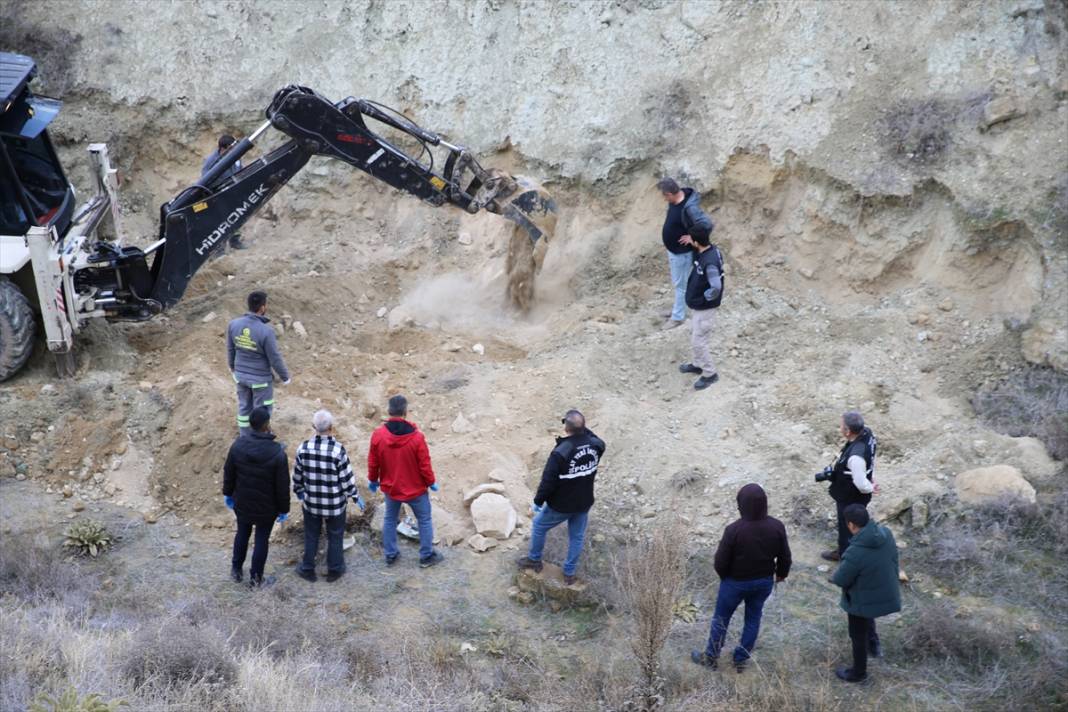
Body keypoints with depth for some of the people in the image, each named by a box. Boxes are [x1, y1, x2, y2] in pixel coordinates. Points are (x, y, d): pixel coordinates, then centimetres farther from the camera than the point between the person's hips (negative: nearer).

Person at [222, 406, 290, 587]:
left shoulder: (238, 445, -17)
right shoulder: (277, 454, -26)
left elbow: (228, 472, -3)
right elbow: (282, 486, -18)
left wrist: (228, 493, 15)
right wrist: (283, 509, -3)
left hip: (242, 503, 3)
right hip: (266, 508, -3)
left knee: (242, 533, 26)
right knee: (262, 539, 15)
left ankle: (236, 570, 40)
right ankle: (255, 578, 29)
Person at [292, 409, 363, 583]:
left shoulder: (303, 448, -14)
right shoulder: (338, 450, -24)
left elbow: (297, 475, -1)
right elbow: (346, 478, -15)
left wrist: (300, 493, 17)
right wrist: (356, 497, 1)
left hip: (311, 502, 2)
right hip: (335, 503, -2)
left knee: (311, 536, 20)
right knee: (335, 536, 18)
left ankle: (308, 569, 32)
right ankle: (334, 570, 31)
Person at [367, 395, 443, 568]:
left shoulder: (378, 435, -16)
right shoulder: (416, 437, -24)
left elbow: (373, 462, -4)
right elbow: (424, 464, -16)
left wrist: (373, 480, 14)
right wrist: (431, 482, 1)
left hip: (390, 488, 3)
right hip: (415, 489, -3)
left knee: (389, 519, 22)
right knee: (424, 520, 16)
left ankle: (390, 555, 30)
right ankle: (427, 556, 24)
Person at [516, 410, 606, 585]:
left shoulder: (560, 453, -33)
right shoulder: (596, 446, -17)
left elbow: (548, 482, -24)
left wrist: (538, 502, -9)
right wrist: (581, 427, -1)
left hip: (560, 505, -4)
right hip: (584, 503, 4)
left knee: (539, 526, 23)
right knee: (577, 537, 23)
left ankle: (534, 560, 41)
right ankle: (569, 574, 35)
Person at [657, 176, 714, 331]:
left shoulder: (689, 207, -34)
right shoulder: (675, 200, -7)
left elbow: (707, 224, -38)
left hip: (681, 253, -9)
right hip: (672, 249, 9)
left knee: (680, 285, 8)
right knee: (676, 282, 26)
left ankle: (678, 316, 24)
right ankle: (677, 309, 44)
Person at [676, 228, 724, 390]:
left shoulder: (710, 263, -34)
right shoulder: (710, 248, -6)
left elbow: (716, 288, -39)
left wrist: (705, 297, -21)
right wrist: (692, 241, 1)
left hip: (705, 308, -10)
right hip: (700, 305, 10)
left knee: (698, 341, 3)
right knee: (696, 336, 25)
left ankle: (710, 374, 17)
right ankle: (698, 365, 43)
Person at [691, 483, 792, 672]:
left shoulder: (734, 530, -30)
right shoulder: (777, 527, -18)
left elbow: (720, 561, -18)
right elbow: (785, 557, -4)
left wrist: (724, 575, 4)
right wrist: (781, 574, 17)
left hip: (736, 582, -3)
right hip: (764, 582, 3)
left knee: (721, 619, 18)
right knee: (753, 619, 22)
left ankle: (710, 657, 34)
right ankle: (741, 660, 34)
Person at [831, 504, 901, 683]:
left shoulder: (855, 552, -37)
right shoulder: (886, 534, -17)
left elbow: (841, 580, -22)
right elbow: (893, 560, 0)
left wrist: (835, 575, 0)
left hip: (863, 600, -6)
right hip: (887, 593, 6)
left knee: (858, 635, 20)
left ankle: (858, 673, 38)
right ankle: (873, 642, 41)